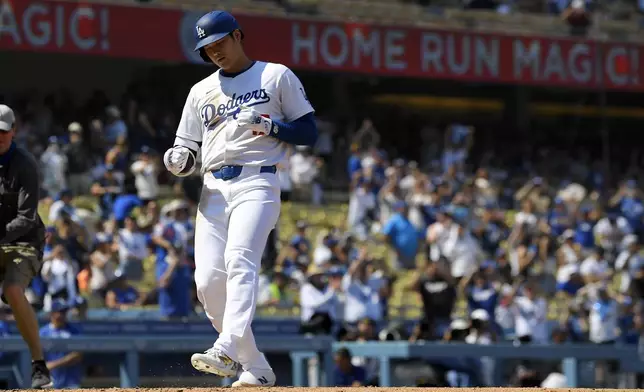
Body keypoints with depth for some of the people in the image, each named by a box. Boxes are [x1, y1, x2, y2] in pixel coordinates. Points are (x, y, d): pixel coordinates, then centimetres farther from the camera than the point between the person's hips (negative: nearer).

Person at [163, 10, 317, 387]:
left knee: (240, 261, -26)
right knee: (209, 281, -7)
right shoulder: (201, 91, 22)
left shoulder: (277, 76, 9)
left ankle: (226, 351, -43)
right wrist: (178, 161, -4)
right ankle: (256, 369, 4)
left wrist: (268, 124, -13)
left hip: (257, 183, -5)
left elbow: (309, 132, 4)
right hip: (214, 190, 5)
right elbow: (188, 153, 20)